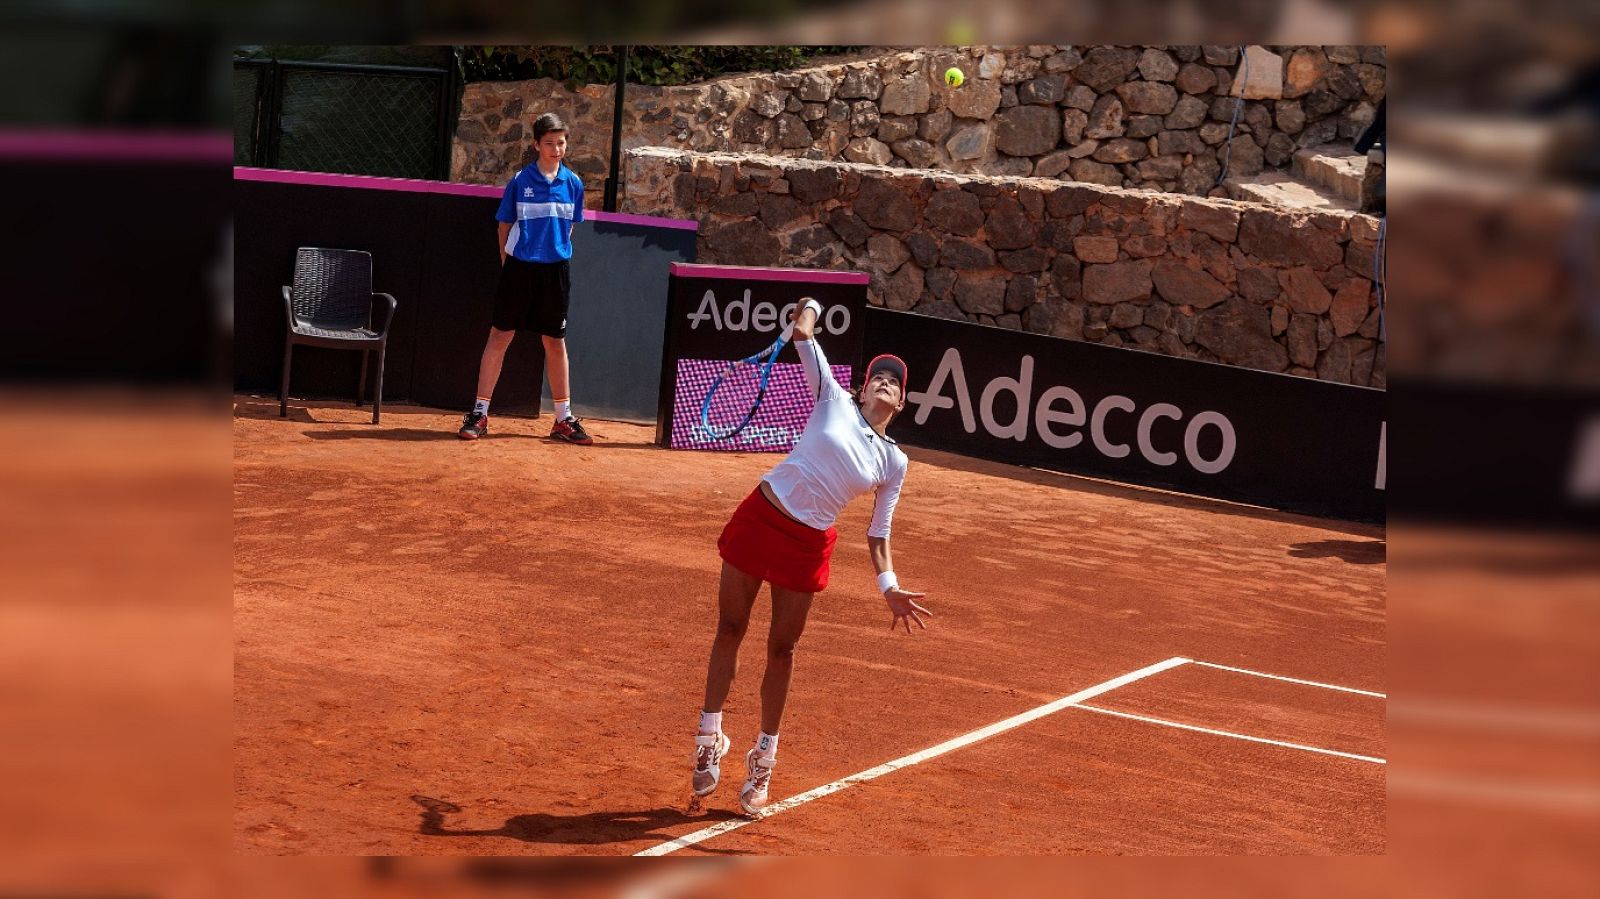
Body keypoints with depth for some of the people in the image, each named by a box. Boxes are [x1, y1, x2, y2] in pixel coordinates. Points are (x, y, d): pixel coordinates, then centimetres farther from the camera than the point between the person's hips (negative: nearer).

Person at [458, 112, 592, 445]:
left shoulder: (573, 183, 3)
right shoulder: (520, 181, -3)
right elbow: (505, 226, 5)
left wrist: (559, 254, 8)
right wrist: (507, 263, 1)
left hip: (556, 270, 2)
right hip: (520, 268, -2)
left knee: (555, 343, 10)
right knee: (500, 337, -1)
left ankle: (563, 419, 18)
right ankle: (479, 414, 4)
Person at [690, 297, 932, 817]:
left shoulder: (894, 462, 5)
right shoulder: (834, 400, 1)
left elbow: (878, 534, 7)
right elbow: (805, 335, -1)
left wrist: (889, 585, -8)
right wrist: (808, 317, -23)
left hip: (808, 545, 1)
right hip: (760, 517, -1)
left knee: (782, 649, 6)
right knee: (729, 631, 5)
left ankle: (763, 760, 21)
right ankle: (710, 739, 20)